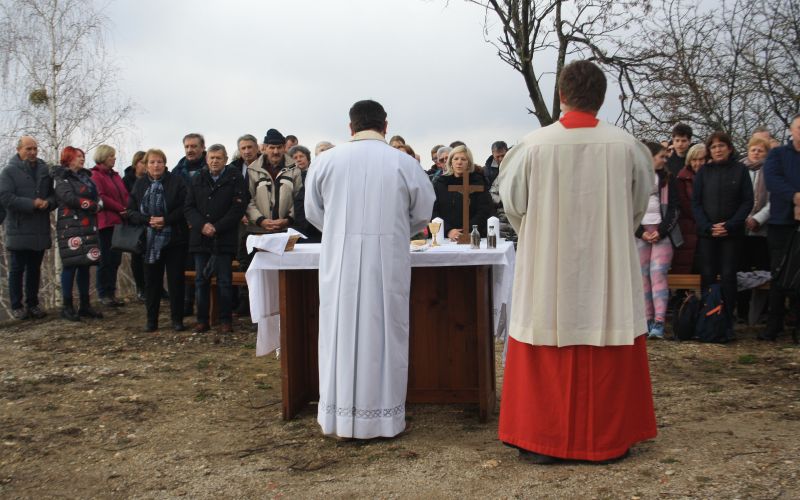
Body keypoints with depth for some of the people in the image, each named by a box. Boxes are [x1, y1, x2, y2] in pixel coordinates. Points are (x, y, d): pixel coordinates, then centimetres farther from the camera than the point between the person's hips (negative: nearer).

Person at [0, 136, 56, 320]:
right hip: (19, 230, -4)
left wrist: (48, 202, -11)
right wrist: (32, 204, -19)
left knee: (34, 269, 11)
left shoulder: (44, 170, 10)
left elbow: (55, 194, 12)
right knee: (17, 270, 4)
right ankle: (16, 306, 11)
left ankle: (32, 304, 19)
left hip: (40, 229, 4)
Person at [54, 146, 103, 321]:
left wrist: (95, 206, -9)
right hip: (71, 227, -7)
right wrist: (92, 205, -8)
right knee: (71, 265, -6)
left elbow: (98, 197, 13)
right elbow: (70, 198, -17)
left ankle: (85, 305, 12)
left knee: (85, 265, 7)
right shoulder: (62, 179, -2)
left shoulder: (84, 176, 20)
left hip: (89, 226, 7)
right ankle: (67, 306, 1)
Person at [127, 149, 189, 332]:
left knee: (176, 279, 2)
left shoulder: (177, 182, -2)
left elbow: (185, 208, -8)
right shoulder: (140, 185, 8)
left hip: (174, 239, -3)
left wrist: (166, 219, -19)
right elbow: (131, 211, 4)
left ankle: (177, 319, 12)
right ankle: (151, 320, 17)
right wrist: (148, 220, -13)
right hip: (149, 241, 3)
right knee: (151, 281, 7)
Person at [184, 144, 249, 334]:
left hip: (224, 239, -4)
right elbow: (189, 207, 8)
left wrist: (216, 228, -12)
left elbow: (238, 208, -8)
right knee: (201, 280, 7)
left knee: (225, 281, -1)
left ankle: (226, 320, 7)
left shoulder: (235, 179, 0)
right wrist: (202, 225, -10)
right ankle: (202, 320, 15)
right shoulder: (198, 180, 12)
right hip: (200, 238, 4)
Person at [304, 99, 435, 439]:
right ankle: (382, 415, 15)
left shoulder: (326, 161, -2)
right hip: (388, 262, 0)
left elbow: (313, 211, 7)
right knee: (383, 333, 8)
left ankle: (340, 415, 17)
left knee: (341, 331, 9)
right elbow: (423, 213, 5)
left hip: (339, 261, 1)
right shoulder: (405, 163, -3)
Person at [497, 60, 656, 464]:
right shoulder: (626, 145, -5)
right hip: (609, 267, 1)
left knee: (546, 354, 7)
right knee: (608, 355, 11)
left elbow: (513, 202, -1)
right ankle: (607, 438, 20)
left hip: (548, 268, -1)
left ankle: (542, 440, 14)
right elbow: (640, 204, 8)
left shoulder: (534, 145, -9)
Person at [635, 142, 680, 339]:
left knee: (658, 274, -11)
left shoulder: (667, 179, 12)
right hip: (639, 232, 0)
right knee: (642, 276, -1)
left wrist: (661, 231, -7)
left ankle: (659, 323, -17)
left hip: (662, 232, 0)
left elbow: (674, 209, 7)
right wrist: (640, 232, -8)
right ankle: (647, 319, 5)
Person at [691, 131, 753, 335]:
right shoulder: (704, 171, 8)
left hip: (732, 233, -1)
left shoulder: (740, 170, 4)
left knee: (728, 276, -2)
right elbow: (696, 202, 5)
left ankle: (727, 322, 2)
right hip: (706, 233, 1)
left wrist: (729, 226, -10)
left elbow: (747, 202, 1)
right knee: (707, 276, -1)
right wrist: (708, 227, -9)